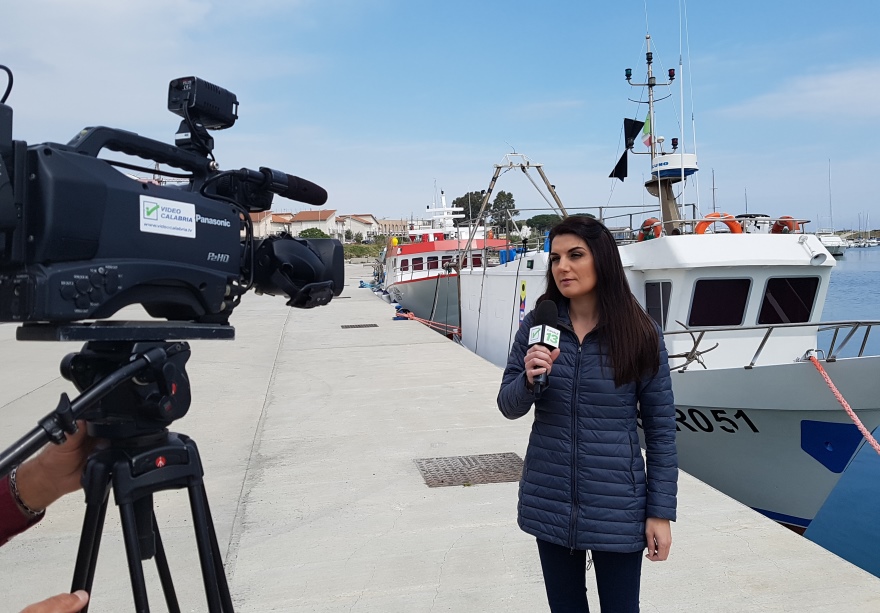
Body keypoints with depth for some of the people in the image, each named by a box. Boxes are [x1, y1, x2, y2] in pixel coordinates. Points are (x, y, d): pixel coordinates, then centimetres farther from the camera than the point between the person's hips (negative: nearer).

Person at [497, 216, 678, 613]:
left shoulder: (640, 334, -9)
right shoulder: (537, 325, -3)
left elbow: (661, 427, -4)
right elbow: (508, 407, 0)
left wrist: (661, 511, -5)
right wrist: (529, 379, -22)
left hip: (617, 508, -2)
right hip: (549, 505, 2)